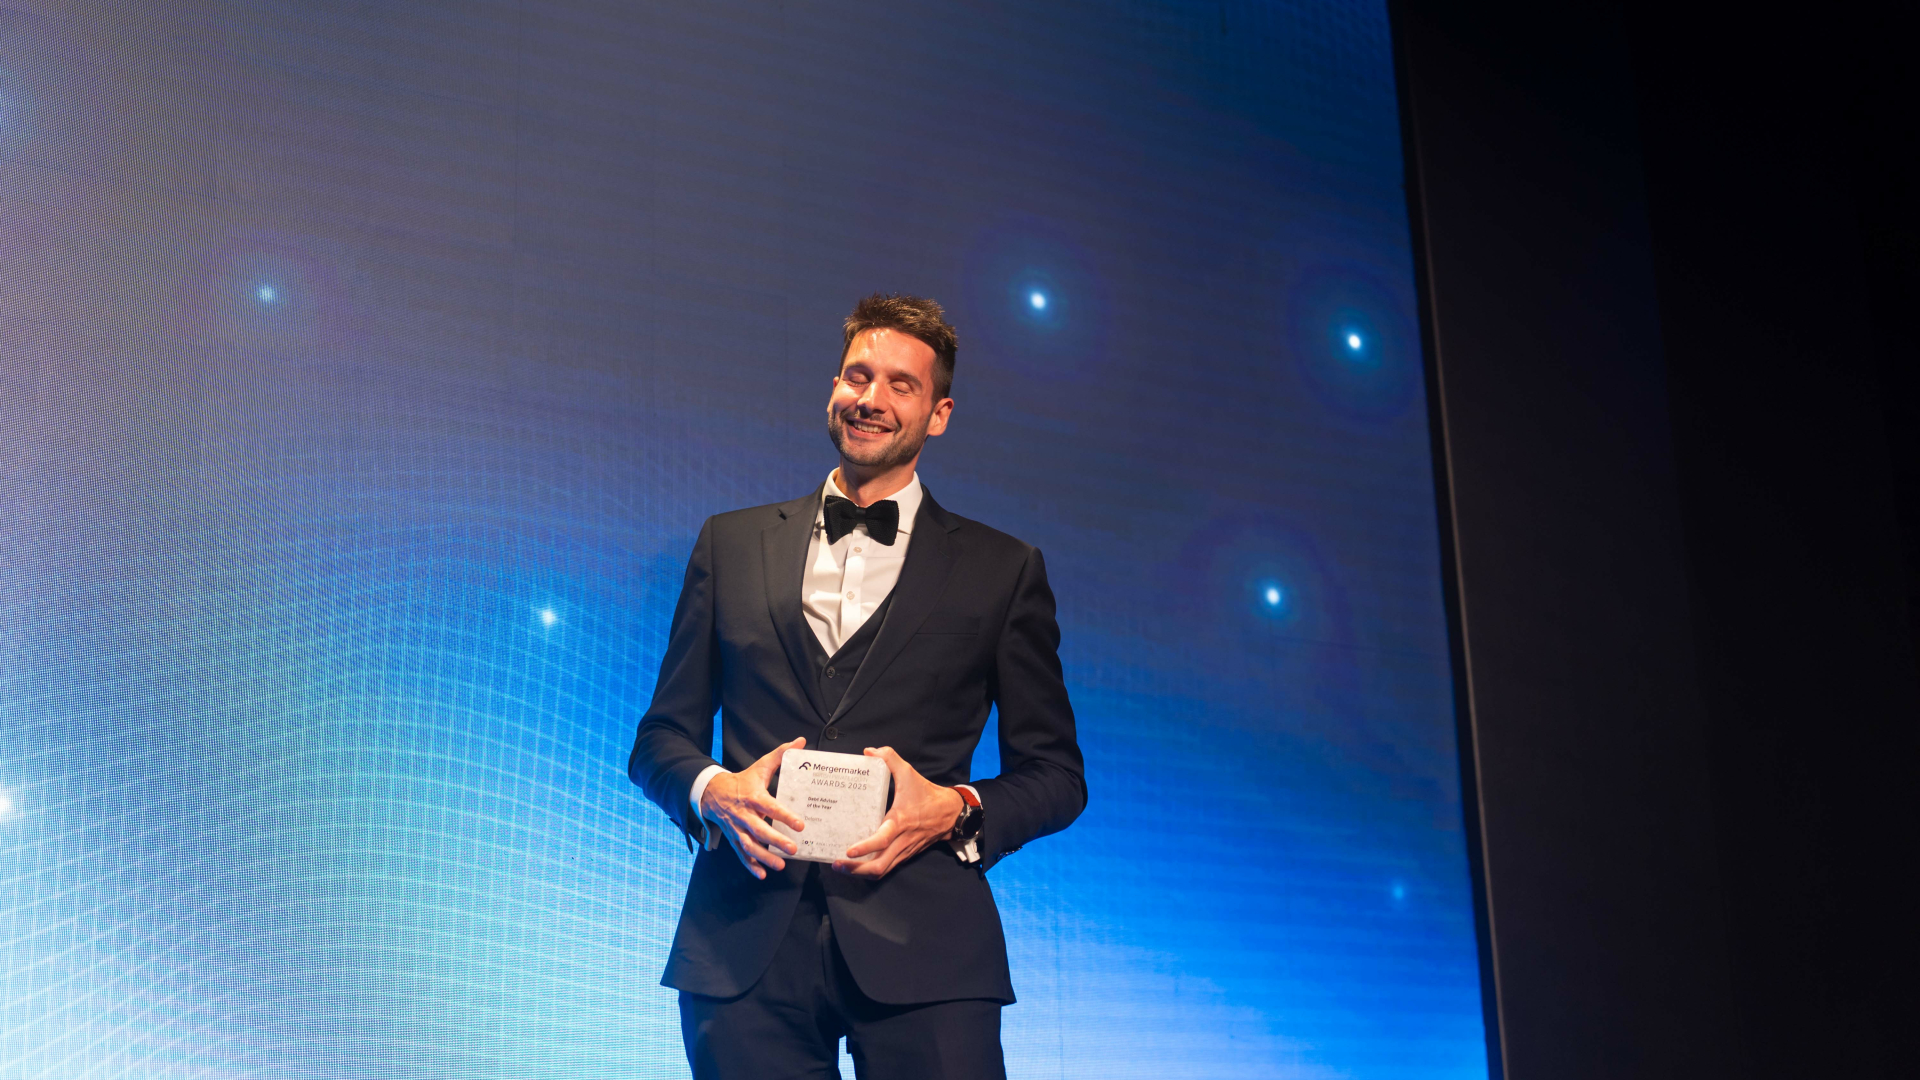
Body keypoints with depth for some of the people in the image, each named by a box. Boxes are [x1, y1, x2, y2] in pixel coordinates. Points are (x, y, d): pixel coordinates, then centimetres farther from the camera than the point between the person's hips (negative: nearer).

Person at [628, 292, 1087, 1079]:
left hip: (921, 950, -1)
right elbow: (662, 736, 16)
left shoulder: (1003, 571, 11)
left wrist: (957, 809, -8)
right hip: (746, 946, 1)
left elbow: (1055, 773, 11)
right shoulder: (733, 544, 16)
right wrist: (713, 790, -5)